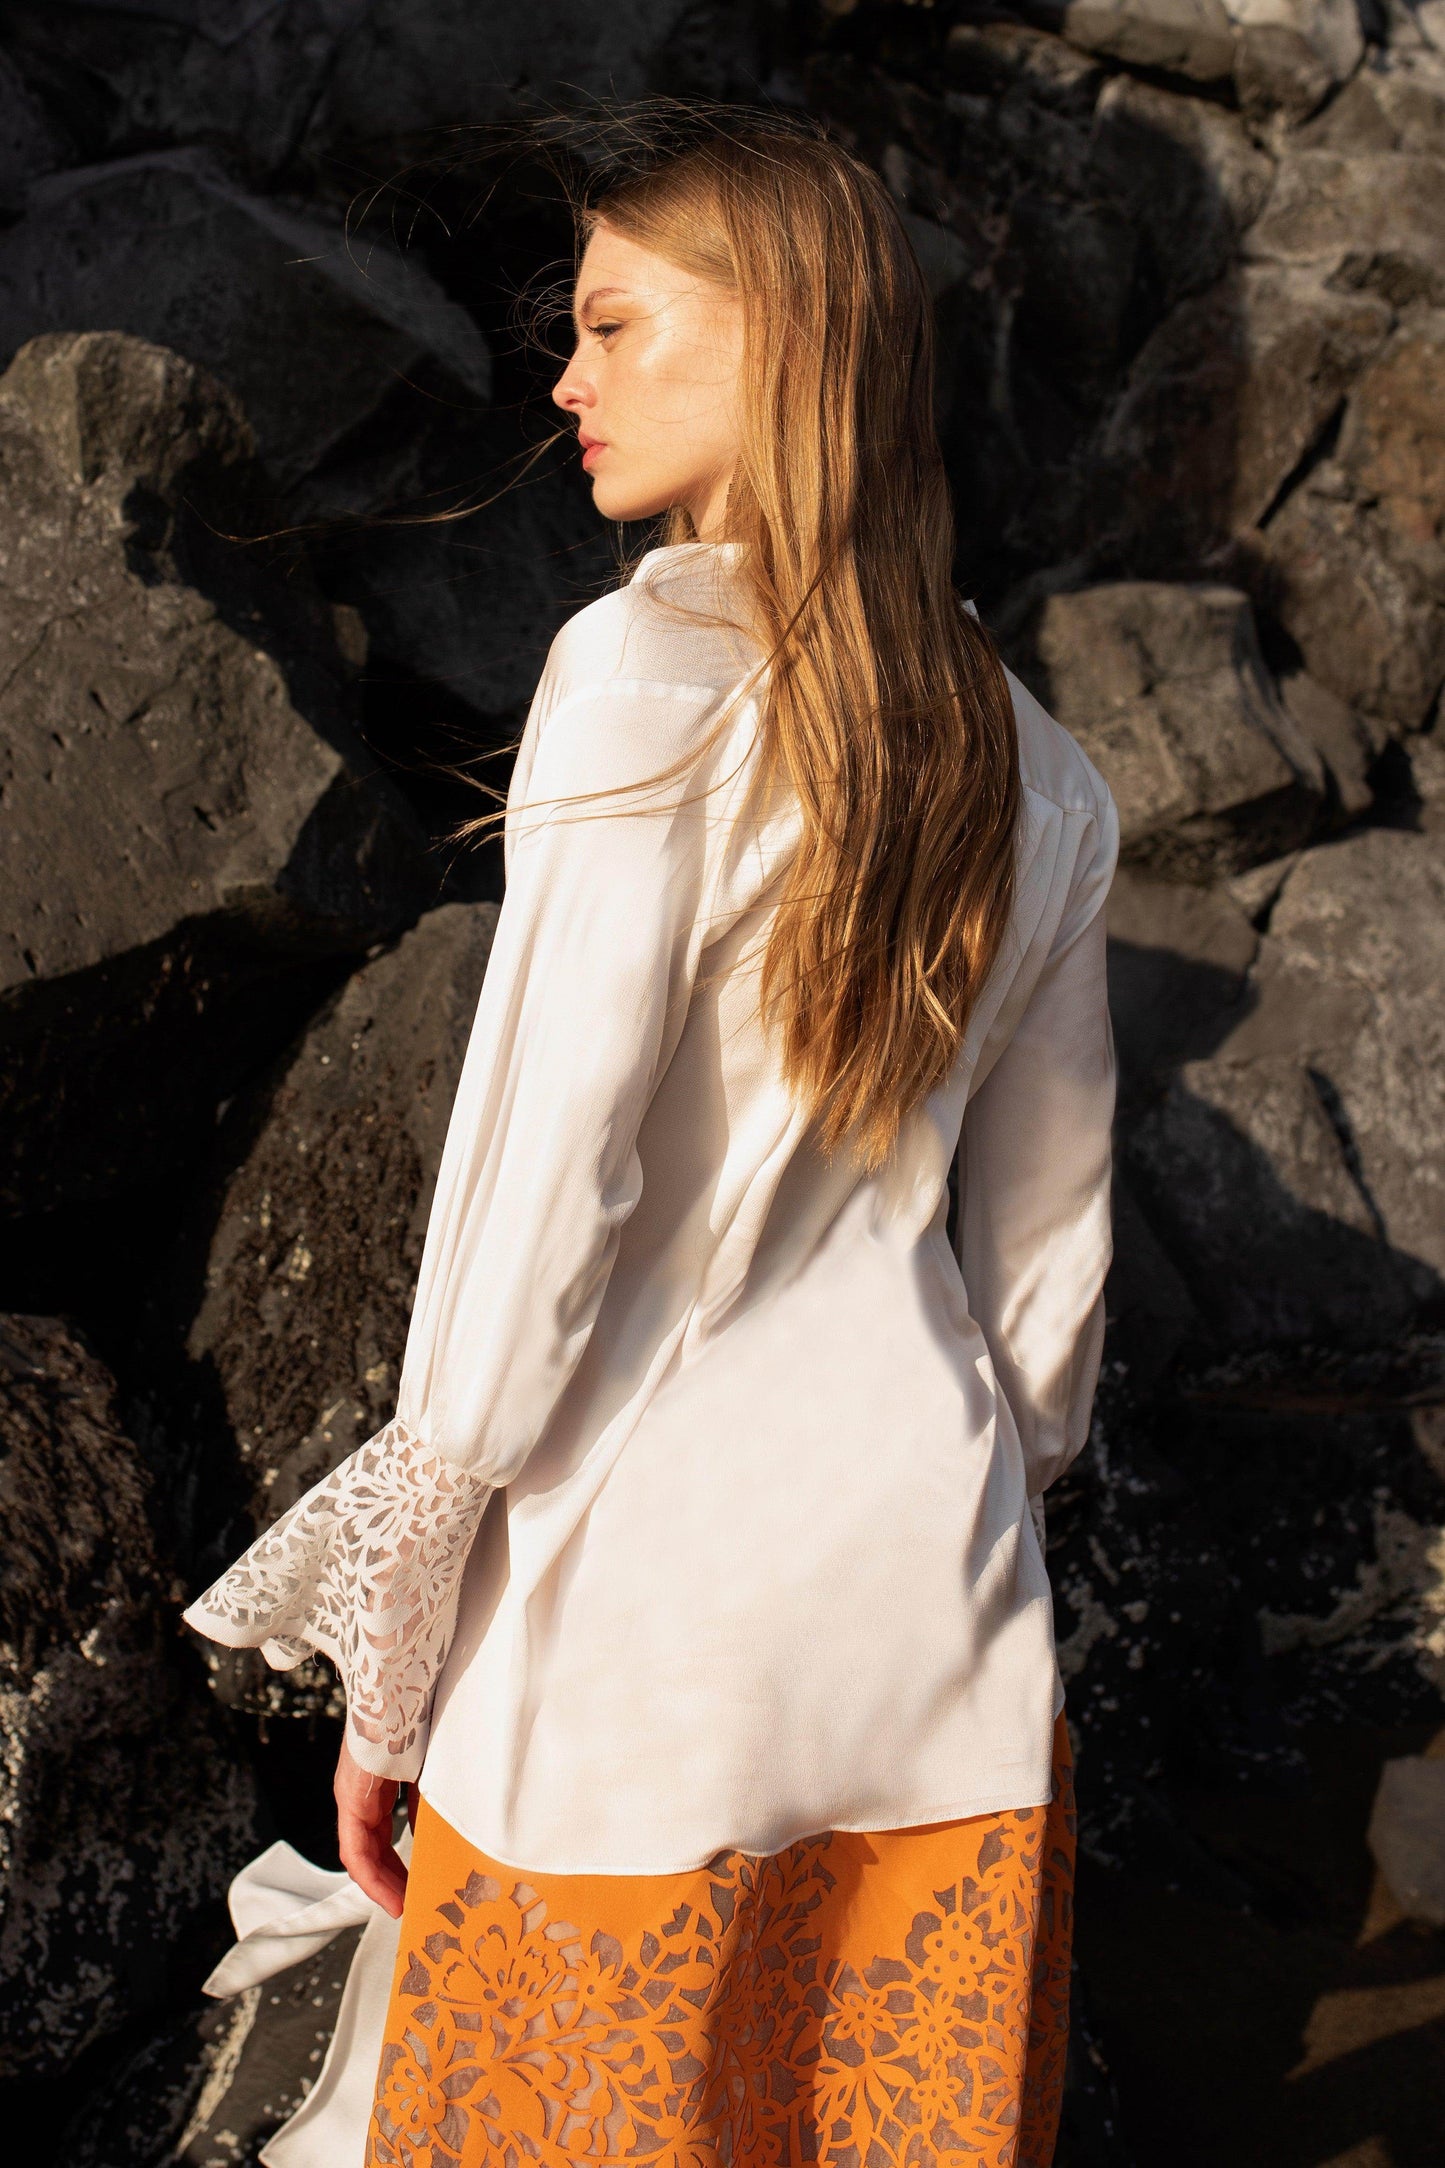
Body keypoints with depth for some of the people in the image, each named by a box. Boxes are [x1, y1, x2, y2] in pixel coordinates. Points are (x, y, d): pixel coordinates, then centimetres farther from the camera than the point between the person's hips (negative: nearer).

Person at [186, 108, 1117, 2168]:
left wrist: (389, 1651, -7)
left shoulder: (652, 680, -14)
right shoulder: (1031, 766, 4)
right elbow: (1047, 1234, 10)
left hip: (646, 1585, -5)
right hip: (938, 1608, 6)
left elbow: (539, 1193, -16)